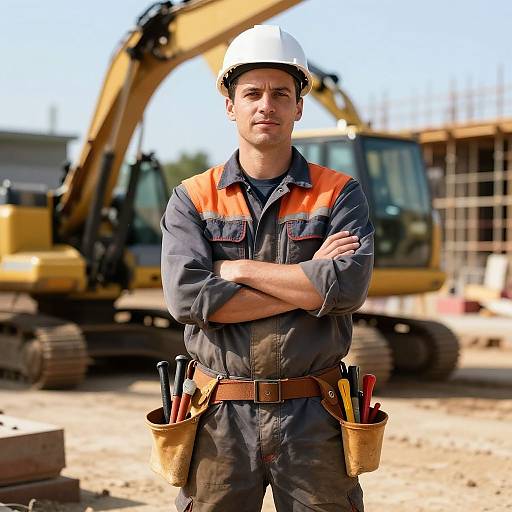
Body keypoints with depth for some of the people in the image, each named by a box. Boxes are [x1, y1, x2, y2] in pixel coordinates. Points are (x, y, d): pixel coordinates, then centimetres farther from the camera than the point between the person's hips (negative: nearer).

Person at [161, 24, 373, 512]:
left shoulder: (340, 194, 3)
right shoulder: (192, 198, 4)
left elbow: (349, 287, -14)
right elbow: (187, 298, -12)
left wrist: (239, 270, -10)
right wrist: (308, 281, -11)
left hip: (314, 418, 0)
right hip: (220, 419, 0)